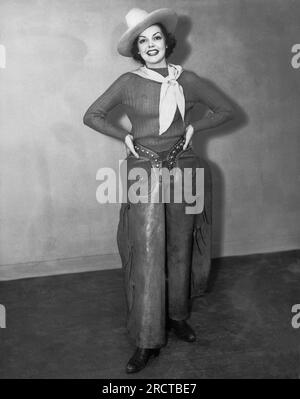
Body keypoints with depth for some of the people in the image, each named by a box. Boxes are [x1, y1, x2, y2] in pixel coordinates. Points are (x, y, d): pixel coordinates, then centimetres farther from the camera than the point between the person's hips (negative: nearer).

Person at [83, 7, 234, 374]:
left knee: (180, 248, 10)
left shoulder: (187, 80, 2)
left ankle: (177, 316, 30)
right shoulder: (128, 83, -2)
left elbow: (225, 110, 12)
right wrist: (124, 136, -2)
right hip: (144, 170, -2)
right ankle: (146, 341, 1)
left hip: (183, 168, 3)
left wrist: (193, 127, 3)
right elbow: (92, 116, 5)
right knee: (146, 252, -7)